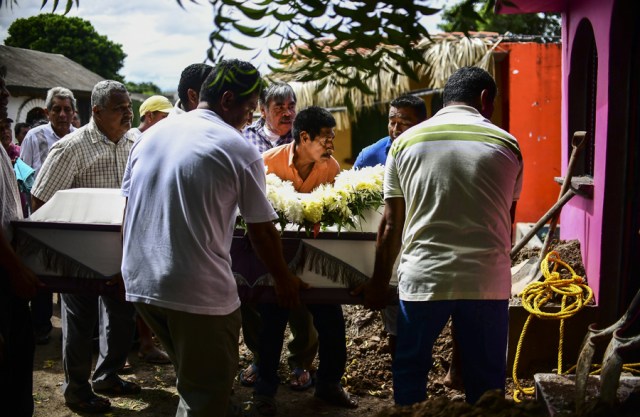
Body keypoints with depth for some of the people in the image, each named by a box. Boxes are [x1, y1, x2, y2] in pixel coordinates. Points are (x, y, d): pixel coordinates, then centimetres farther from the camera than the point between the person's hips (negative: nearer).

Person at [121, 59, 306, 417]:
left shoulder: (151, 136, 9)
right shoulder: (239, 151, -8)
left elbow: (129, 209, 15)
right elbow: (262, 232, -2)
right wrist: (285, 280, 14)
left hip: (139, 283, 7)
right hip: (199, 293, -7)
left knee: (192, 383, 24)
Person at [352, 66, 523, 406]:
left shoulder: (405, 142, 4)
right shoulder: (506, 145, 5)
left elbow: (391, 224, 4)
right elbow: (508, 223, 15)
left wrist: (379, 282, 14)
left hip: (423, 278, 0)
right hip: (488, 281, 1)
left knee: (410, 368, 16)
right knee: (486, 376, 13)